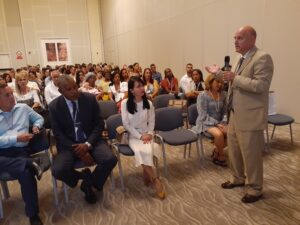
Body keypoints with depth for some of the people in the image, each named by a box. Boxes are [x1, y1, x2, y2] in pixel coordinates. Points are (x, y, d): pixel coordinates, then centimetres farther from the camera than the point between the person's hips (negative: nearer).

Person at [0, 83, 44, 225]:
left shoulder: (23, 108, 16)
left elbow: (39, 118, 27)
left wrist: (36, 126, 5)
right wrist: (16, 138, -11)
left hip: (20, 151, 1)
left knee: (25, 173, -32)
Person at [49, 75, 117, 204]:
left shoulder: (90, 98, -5)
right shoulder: (54, 106, -6)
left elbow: (99, 124, -3)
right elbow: (58, 134, -6)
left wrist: (88, 144, -19)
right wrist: (78, 152, -18)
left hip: (91, 140, 1)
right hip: (68, 144, 0)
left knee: (110, 159, -24)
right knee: (58, 171, -27)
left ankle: (89, 183, 5)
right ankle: (84, 176, 5)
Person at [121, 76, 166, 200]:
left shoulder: (148, 103, 3)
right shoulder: (125, 103, -7)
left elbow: (152, 121, 8)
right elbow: (126, 124, -8)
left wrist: (150, 134, -10)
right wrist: (139, 136, -14)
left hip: (146, 134, 2)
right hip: (133, 135, -2)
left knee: (147, 151, -31)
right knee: (141, 151, -31)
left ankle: (147, 174, -4)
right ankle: (155, 180, -17)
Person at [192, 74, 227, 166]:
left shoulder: (223, 95, 6)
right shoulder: (202, 96, -9)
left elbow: (225, 111, 10)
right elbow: (203, 115, -15)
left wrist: (223, 122, -8)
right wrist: (217, 124, -21)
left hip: (219, 122, 6)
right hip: (205, 123, -5)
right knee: (219, 134, -33)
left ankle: (216, 151, 2)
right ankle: (221, 156, -6)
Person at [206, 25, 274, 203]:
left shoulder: (262, 58, -16)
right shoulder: (243, 58, 14)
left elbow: (260, 85, -26)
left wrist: (235, 78, -25)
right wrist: (219, 72, 22)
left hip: (249, 117, -9)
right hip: (235, 115, 9)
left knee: (250, 154, 4)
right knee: (234, 150, 20)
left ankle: (255, 189, 23)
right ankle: (238, 179, 39)